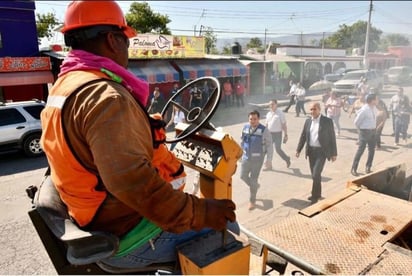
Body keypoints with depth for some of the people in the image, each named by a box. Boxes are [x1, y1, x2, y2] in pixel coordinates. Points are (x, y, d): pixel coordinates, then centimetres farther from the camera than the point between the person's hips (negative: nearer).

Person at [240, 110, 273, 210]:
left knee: (253, 180, 2)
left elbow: (269, 145, -10)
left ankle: (252, 201, 22)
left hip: (257, 159, -4)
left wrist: (269, 159, -10)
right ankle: (254, 186, 43)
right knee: (243, 176, 12)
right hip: (246, 157, 4)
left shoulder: (264, 130, -16)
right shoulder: (245, 128, -4)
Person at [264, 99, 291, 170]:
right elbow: (266, 124, 15)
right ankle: (268, 165, 15)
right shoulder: (268, 114, 7)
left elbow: (284, 125, -8)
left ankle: (287, 159, 25)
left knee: (278, 149, -3)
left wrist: (285, 135, -10)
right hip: (269, 133, 5)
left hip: (277, 134, -5)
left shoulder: (280, 113, -9)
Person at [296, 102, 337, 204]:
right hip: (311, 151, 5)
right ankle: (318, 194, 30)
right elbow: (303, 136, 9)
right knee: (314, 175, 13)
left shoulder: (327, 121, -8)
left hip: (321, 152, -5)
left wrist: (334, 153, -5)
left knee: (316, 174, -11)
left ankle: (315, 196, 6)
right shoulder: (308, 121, 5)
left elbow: (332, 138, -5)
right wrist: (298, 150, 4)